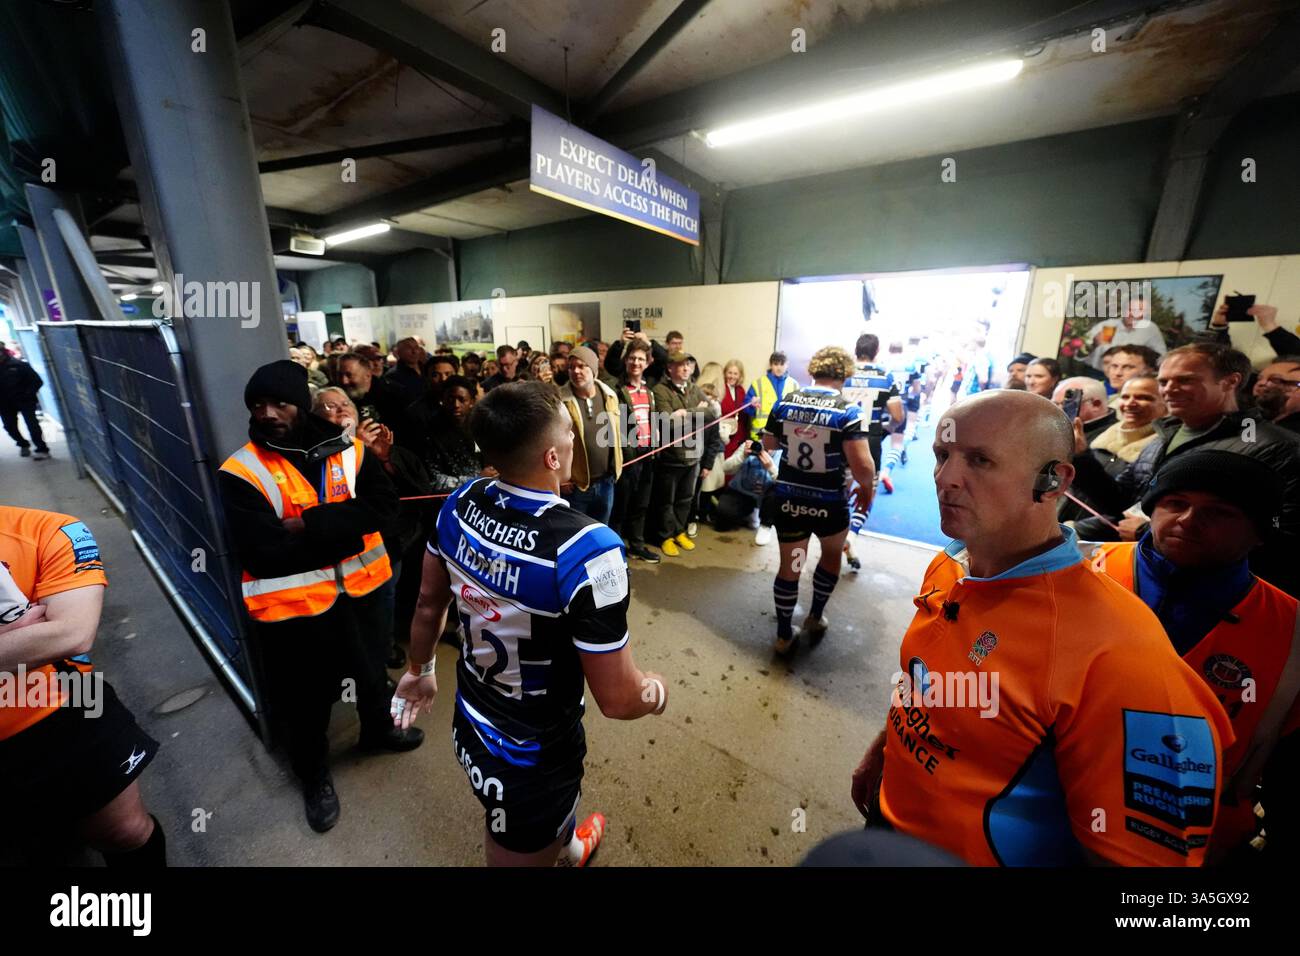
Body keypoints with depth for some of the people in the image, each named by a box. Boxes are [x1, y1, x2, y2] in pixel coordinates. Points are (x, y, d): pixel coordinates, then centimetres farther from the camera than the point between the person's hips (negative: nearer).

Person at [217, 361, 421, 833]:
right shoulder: (241, 473, -13)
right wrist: (342, 530, -19)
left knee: (373, 669, 26)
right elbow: (263, 554, -21)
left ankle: (377, 729, 55)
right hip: (295, 604, -2)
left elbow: (383, 506, -18)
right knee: (308, 700, 18)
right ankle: (314, 775, 46)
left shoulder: (349, 449, -6)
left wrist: (308, 525, -24)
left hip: (361, 588, 3)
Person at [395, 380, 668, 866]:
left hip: (469, 728, 8)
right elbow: (617, 699, -26)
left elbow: (429, 601, 1)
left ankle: (570, 845, 69)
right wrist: (657, 691, -4)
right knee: (523, 851, 25)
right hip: (531, 758, -7)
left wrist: (419, 669, 19)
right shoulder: (586, 549, -36)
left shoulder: (460, 503, -15)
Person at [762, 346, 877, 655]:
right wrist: (867, 489, -2)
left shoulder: (785, 402, -3)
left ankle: (784, 635, 31)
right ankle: (815, 616, 42)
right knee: (832, 553, 28)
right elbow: (862, 466, -21)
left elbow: (768, 444, 11)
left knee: (789, 566, 17)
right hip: (828, 504, -2)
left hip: (787, 499, 3)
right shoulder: (848, 410, -14)